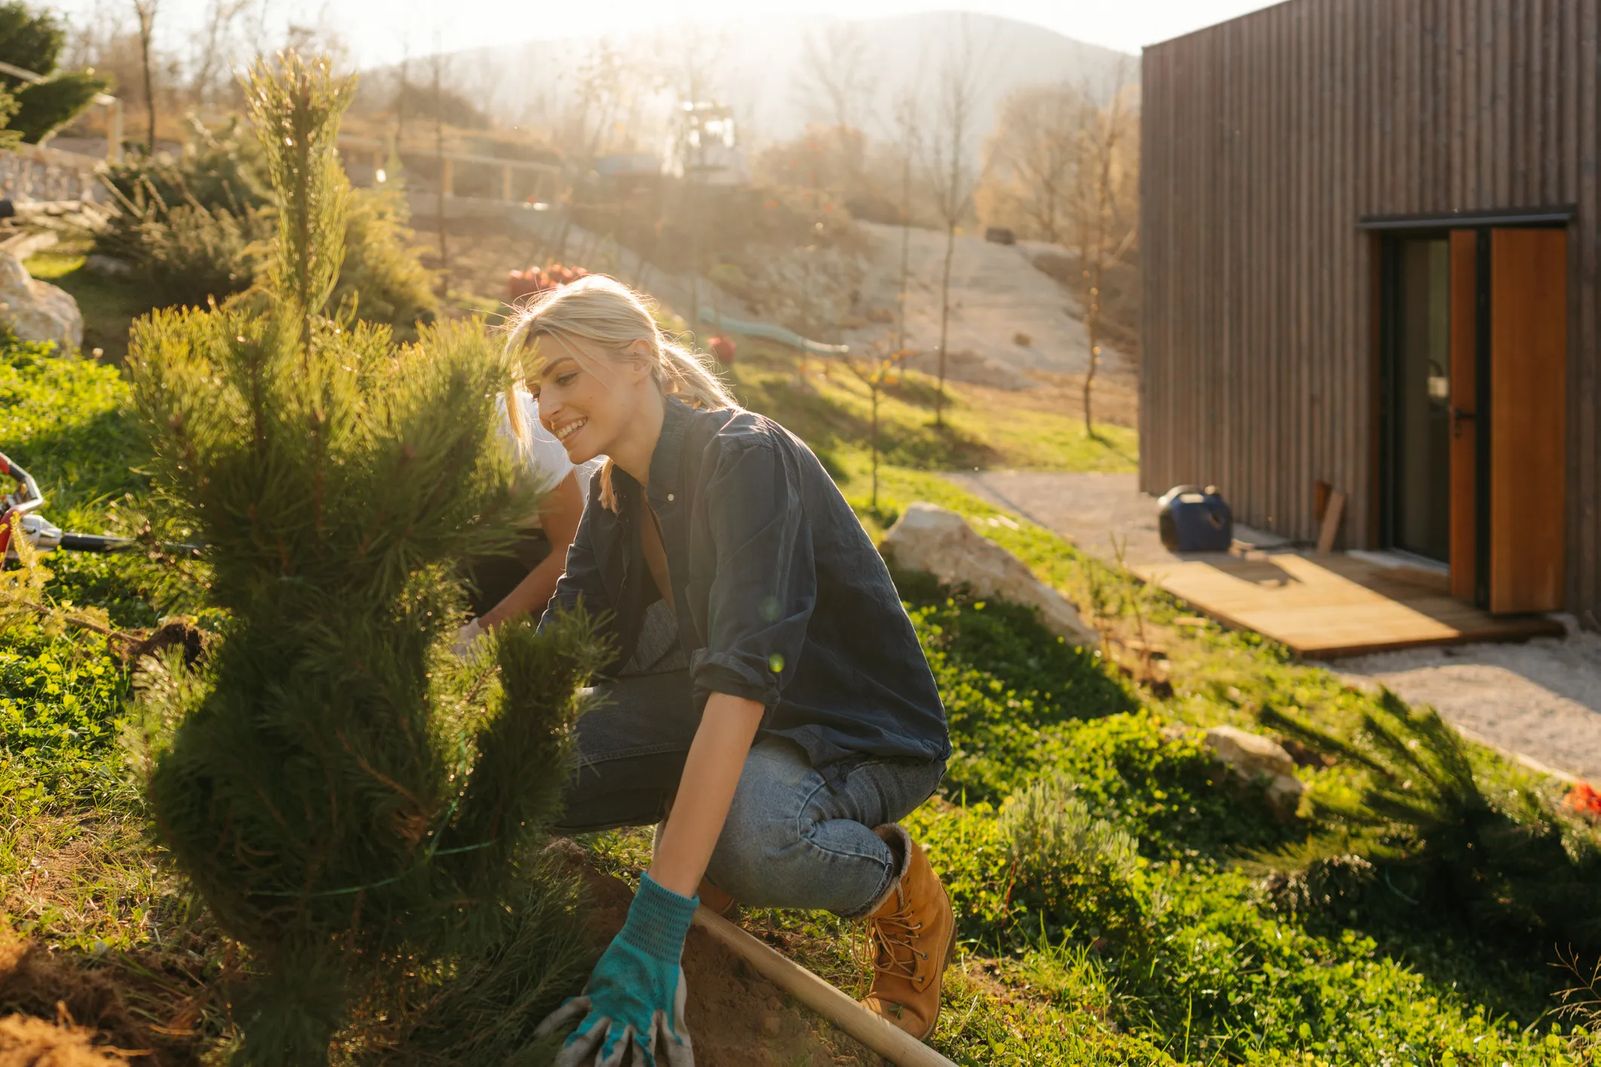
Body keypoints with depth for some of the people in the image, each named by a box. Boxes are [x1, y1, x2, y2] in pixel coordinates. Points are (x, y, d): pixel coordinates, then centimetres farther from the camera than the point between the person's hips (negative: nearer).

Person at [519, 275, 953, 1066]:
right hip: (728, 720, 7)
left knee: (748, 830, -40)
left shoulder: (745, 458, -25)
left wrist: (656, 925, -42)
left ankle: (899, 888, -6)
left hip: (864, 735, -6)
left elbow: (743, 680, -36)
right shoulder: (617, 489, 1)